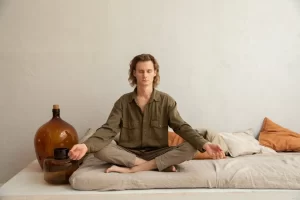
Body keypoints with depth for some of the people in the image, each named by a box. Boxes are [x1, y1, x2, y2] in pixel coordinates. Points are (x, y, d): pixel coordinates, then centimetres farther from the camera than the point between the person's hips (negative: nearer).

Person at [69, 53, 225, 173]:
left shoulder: (166, 101, -2)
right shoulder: (123, 102, -1)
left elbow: (182, 127, -10)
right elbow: (108, 129, -11)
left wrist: (204, 144, -29)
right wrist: (86, 146, -31)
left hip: (158, 153, 0)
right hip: (128, 154, 1)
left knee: (190, 148, -26)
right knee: (100, 150, -28)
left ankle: (132, 169, -26)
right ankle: (161, 165, -23)